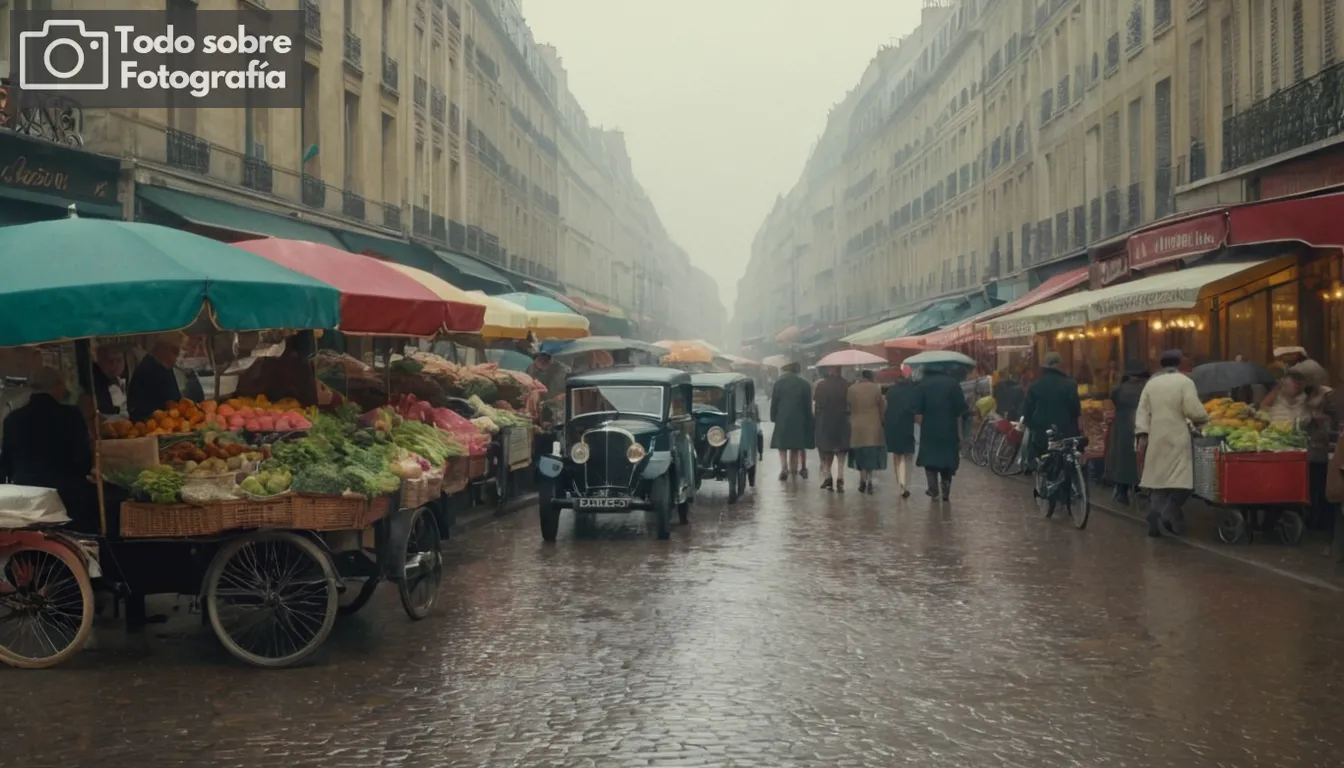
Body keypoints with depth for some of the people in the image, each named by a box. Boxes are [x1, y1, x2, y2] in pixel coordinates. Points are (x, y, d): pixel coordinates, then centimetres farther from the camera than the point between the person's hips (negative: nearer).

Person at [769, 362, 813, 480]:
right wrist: (807, 421, 8)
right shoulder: (805, 384, 0)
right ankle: (793, 470, 14)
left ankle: (784, 468, -11)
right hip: (799, 420, 2)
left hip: (782, 420, -2)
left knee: (782, 445, 5)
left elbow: (774, 403, -2)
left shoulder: (779, 383, -4)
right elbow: (808, 405, 2)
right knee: (795, 446, 11)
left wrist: (773, 418, 8)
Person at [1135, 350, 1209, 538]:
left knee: (1159, 479, 9)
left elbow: (1142, 411, 6)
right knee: (1180, 479, -3)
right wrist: (1204, 418, 9)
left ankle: (1155, 520, 4)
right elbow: (1193, 410, -11)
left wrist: (1142, 434, 4)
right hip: (1176, 438, -5)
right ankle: (1169, 513, -21)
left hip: (1156, 438, 5)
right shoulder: (1184, 382, -5)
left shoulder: (1151, 383, 10)